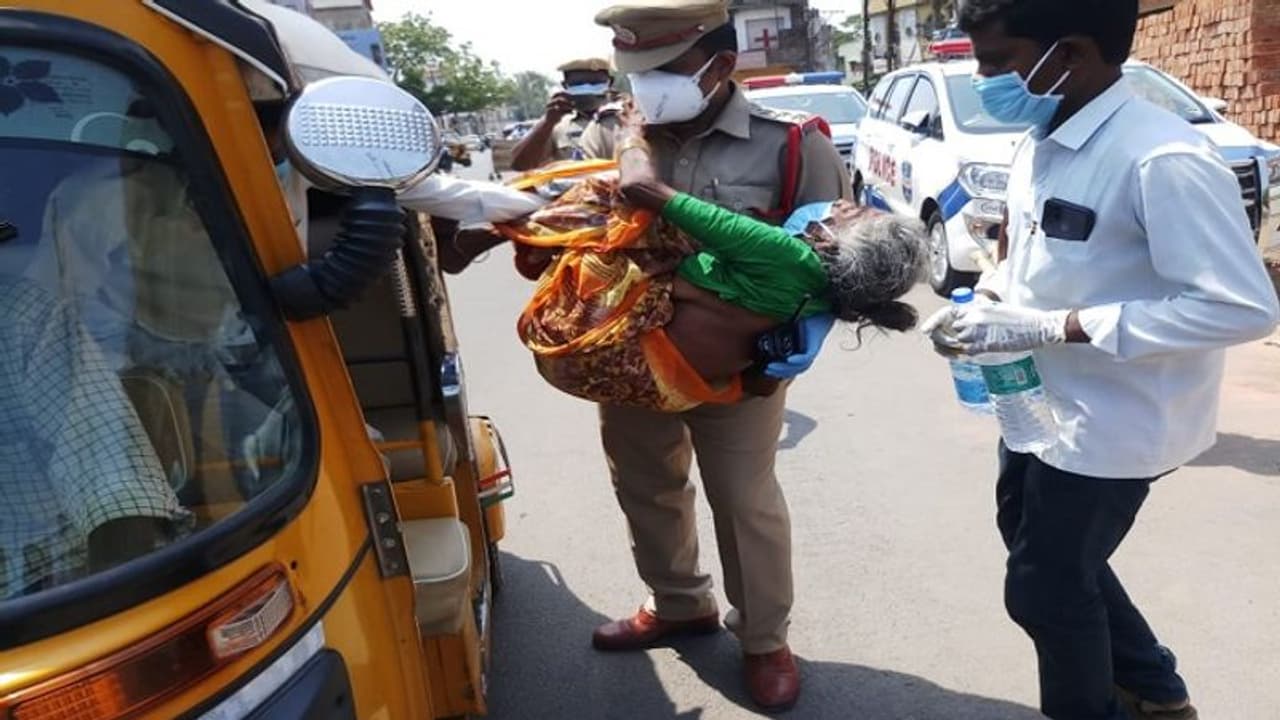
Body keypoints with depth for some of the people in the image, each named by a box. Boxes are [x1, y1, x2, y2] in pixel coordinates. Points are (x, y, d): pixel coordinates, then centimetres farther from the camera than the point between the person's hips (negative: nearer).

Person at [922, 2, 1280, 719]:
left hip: (1113, 419, -9)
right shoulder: (1041, 144, 0)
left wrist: (1048, 328, -31)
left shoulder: (1164, 160, -27)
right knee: (1033, 539, 26)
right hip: (1044, 400, 9)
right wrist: (983, 303, -6)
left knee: (1045, 588, 8)